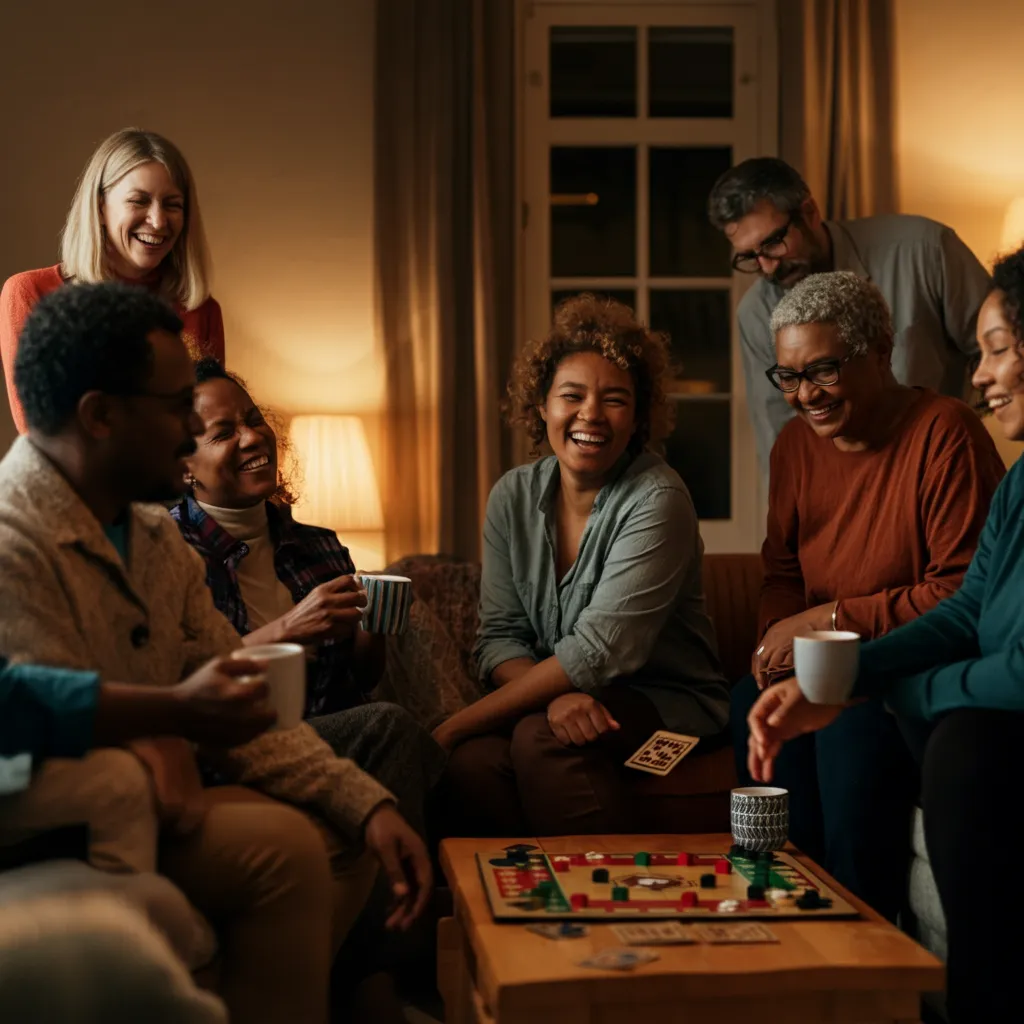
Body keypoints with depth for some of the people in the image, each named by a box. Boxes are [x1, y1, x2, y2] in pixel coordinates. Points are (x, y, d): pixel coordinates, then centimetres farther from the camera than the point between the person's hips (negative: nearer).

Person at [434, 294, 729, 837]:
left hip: (665, 702, -4)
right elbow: (499, 636, 1)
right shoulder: (513, 496, 4)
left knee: (540, 737, -33)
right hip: (556, 694, 4)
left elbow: (602, 650, -22)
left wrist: (456, 725, -22)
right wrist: (556, 696, -24)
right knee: (471, 762, -28)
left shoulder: (657, 500, -14)